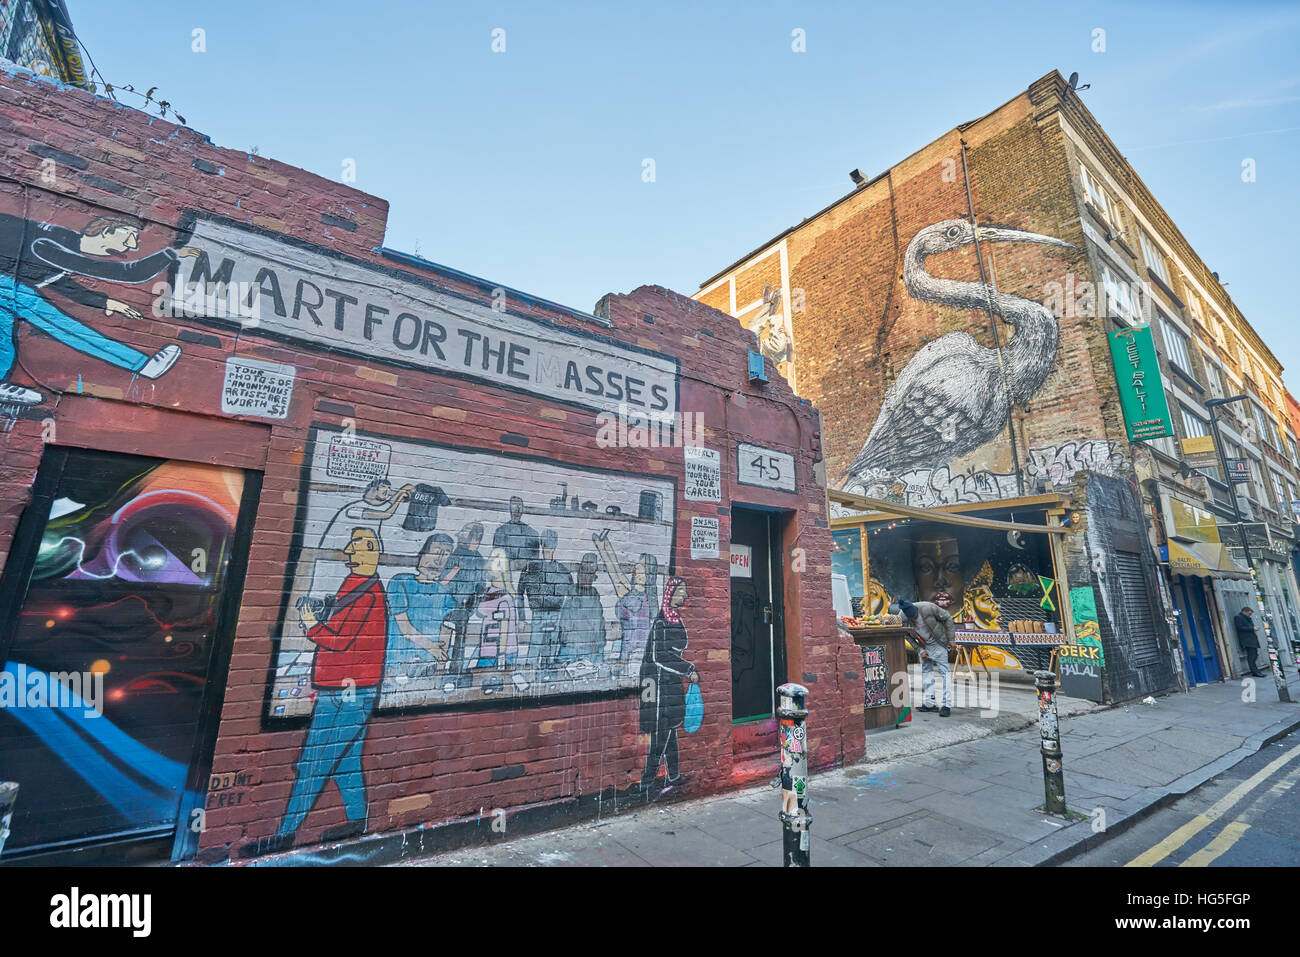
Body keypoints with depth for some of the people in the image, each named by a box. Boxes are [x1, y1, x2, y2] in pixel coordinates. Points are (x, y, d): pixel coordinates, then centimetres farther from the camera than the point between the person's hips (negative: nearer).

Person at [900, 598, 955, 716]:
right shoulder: (903, 618, -18)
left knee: (944, 671, -7)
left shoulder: (928, 608, -28)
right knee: (926, 672, 7)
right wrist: (920, 651, -9)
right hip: (923, 646, 4)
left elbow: (947, 618, -12)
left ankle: (947, 705, -6)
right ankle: (929, 704, 14)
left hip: (937, 643, -4)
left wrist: (951, 639, -9)